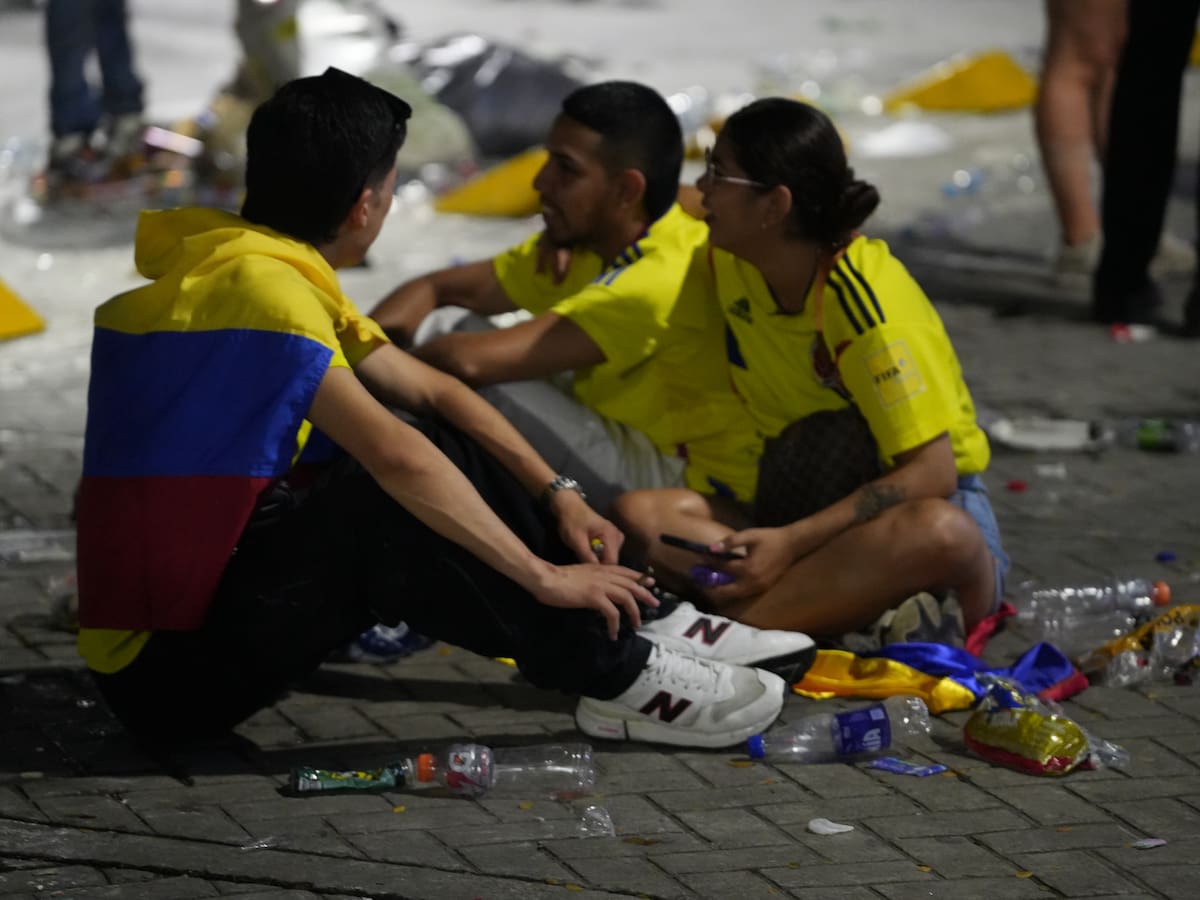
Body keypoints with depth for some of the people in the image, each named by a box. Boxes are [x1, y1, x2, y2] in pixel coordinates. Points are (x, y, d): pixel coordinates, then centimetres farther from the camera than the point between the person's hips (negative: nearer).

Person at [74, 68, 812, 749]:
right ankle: (616, 678, -13)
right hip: (166, 664, -10)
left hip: (208, 595, 10)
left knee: (439, 450, 7)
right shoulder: (256, 285, -20)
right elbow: (394, 455, -28)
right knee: (401, 506, -23)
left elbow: (433, 392, 14)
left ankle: (622, 627, 5)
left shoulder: (281, 271, 10)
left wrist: (557, 495, 3)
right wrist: (544, 576, -23)